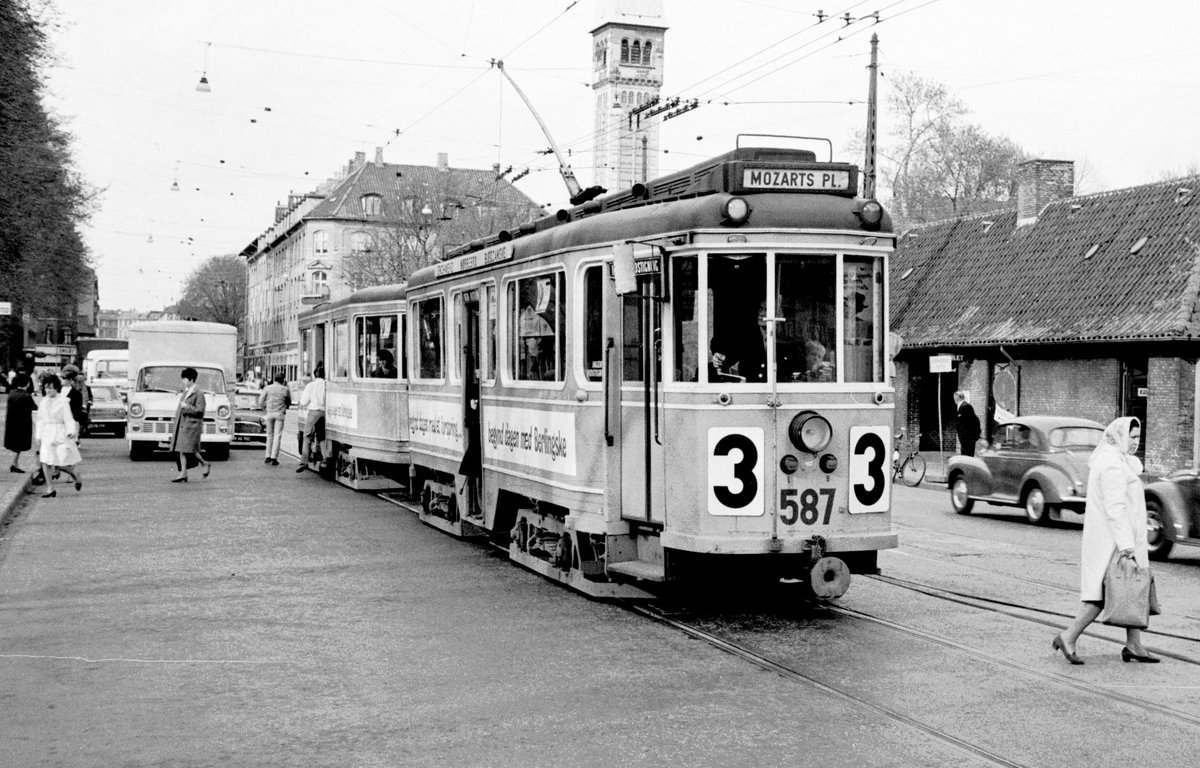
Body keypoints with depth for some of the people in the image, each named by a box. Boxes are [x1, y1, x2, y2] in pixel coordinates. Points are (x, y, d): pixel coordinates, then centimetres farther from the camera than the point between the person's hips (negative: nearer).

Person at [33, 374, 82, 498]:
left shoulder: (63, 401, -6)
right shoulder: (44, 401, 10)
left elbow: (68, 419, -10)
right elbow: (40, 420, 16)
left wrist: (71, 432, -26)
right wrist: (39, 437, 16)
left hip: (60, 434, -5)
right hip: (47, 435, 5)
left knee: (61, 463, -6)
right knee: (45, 462, -5)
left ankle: (76, 474, 26)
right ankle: (49, 489, 1)